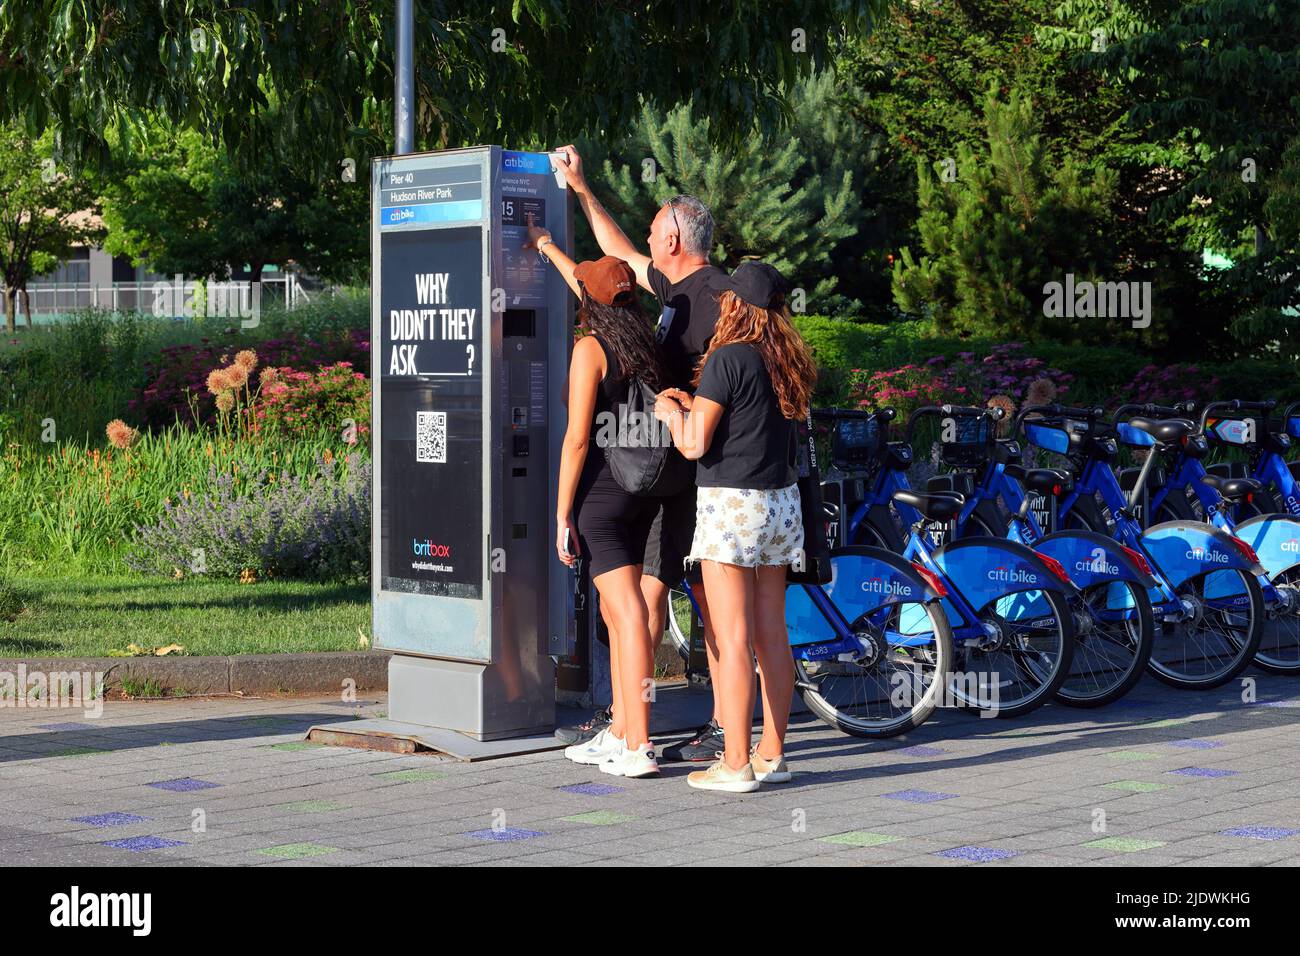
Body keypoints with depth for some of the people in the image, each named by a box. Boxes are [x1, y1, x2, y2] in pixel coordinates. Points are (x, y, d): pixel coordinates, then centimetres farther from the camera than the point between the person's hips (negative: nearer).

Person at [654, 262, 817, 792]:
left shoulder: (728, 358, -14)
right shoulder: (789, 361, 8)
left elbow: (694, 444, -15)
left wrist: (672, 412, 4)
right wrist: (693, 405, 23)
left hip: (731, 504, -8)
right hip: (780, 501, 8)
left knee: (733, 641, -5)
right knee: (773, 637, 11)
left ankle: (736, 763, -3)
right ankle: (772, 754, 16)